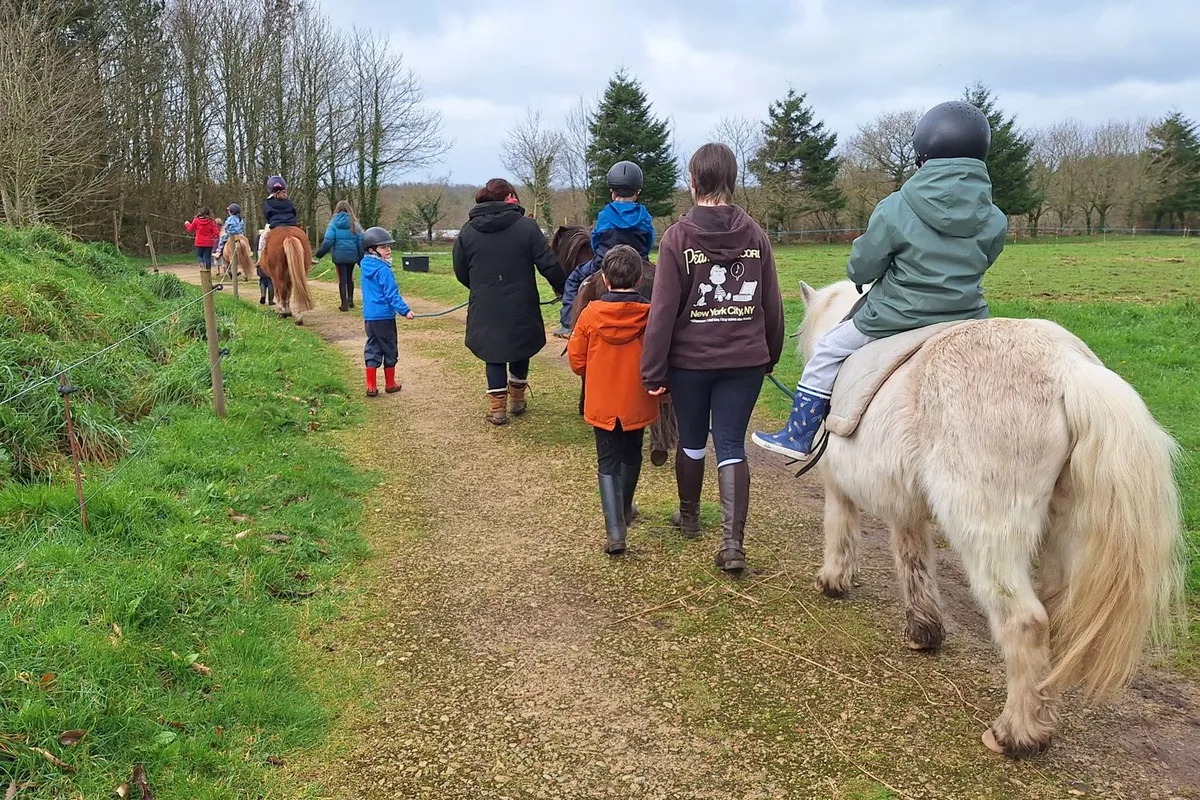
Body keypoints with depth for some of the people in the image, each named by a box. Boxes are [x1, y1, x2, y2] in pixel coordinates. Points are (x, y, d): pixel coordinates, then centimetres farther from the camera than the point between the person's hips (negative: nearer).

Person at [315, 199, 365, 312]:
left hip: (339, 255, -2)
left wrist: (319, 254, -1)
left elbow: (328, 241, -10)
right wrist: (361, 257, 5)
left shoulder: (334, 223, -6)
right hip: (352, 255, 2)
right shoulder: (354, 224, 0)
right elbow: (360, 242, -1)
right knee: (350, 277, 18)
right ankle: (350, 301, 26)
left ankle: (345, 304, 1)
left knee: (342, 279, 3)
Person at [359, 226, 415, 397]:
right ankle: (390, 384, 20)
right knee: (389, 349, 9)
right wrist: (405, 310, -20)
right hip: (384, 316, -7)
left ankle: (371, 386, 11)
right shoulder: (384, 270, -18)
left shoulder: (365, 267, 7)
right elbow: (392, 294, -21)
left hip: (368, 315, 7)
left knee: (372, 348, 12)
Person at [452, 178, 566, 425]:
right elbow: (548, 264, -9)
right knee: (520, 351, 20)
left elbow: (461, 272, 6)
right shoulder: (527, 226, -9)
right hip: (521, 308, -1)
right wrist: (562, 289, 8)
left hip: (485, 310, 1)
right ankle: (517, 400, 32)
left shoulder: (467, 231, 0)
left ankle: (497, 407, 9)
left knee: (494, 353, 13)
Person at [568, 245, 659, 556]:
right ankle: (625, 510, 42)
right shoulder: (650, 314, -13)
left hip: (602, 402, -1)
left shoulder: (591, 313, -11)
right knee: (631, 456, 22)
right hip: (637, 401, 1)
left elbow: (576, 358, -4)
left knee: (608, 463, 5)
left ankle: (615, 530, -7)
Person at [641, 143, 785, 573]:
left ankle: (689, 517, 38)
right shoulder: (755, 234, 0)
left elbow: (663, 309, -11)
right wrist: (771, 354, 17)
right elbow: (772, 303, 4)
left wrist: (653, 370, -6)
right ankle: (733, 541, -7)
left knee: (691, 440, 18)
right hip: (746, 360, 2)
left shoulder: (678, 236, -9)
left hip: (690, 360, -1)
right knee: (732, 446, 5)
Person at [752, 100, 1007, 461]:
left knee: (828, 351, 16)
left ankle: (798, 437, 22)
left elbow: (860, 269, -7)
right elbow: (980, 263, 12)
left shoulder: (895, 209, -14)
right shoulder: (995, 221, -3)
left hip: (893, 322, -3)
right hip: (966, 323, 4)